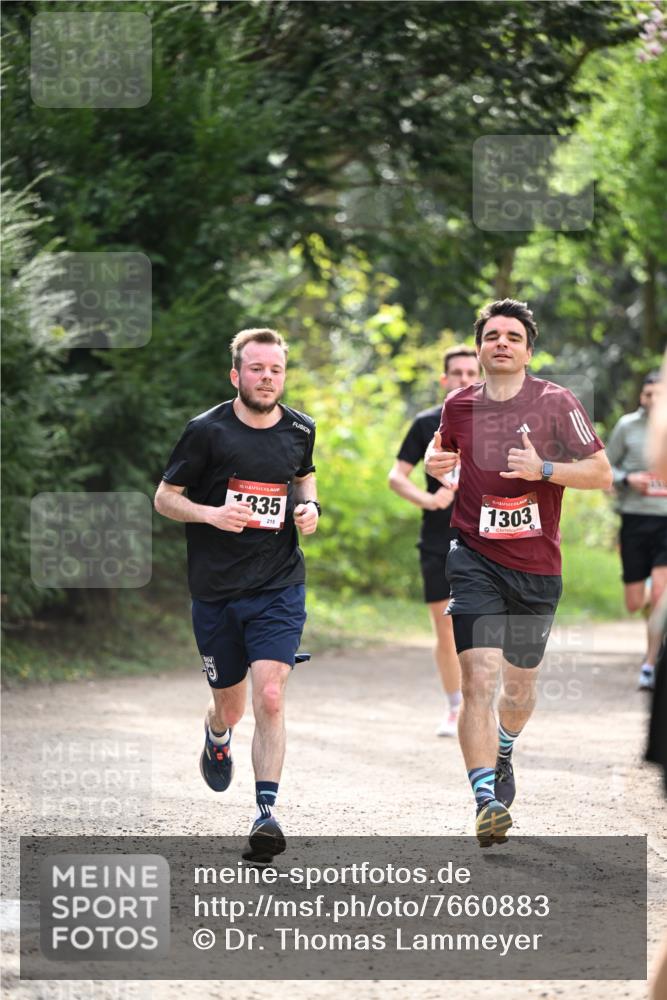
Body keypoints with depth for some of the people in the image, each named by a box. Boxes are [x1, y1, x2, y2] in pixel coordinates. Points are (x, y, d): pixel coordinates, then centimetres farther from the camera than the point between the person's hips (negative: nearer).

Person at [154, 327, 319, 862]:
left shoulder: (300, 430, 3)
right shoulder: (207, 431, -7)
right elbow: (165, 496, 0)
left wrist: (310, 507, 2)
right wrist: (211, 513, -19)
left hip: (280, 586, 1)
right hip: (215, 590, 0)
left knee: (270, 697, -17)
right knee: (231, 704, 12)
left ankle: (267, 812, -16)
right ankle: (217, 737, 50)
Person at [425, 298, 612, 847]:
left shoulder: (555, 402, -5)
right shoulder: (459, 405, 4)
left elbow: (602, 474, -5)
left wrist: (543, 469, -19)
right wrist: (436, 462, 3)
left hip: (537, 566, 1)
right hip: (476, 561, 0)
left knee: (520, 686, 16)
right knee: (479, 678, -18)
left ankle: (503, 755, 48)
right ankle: (486, 800, -21)